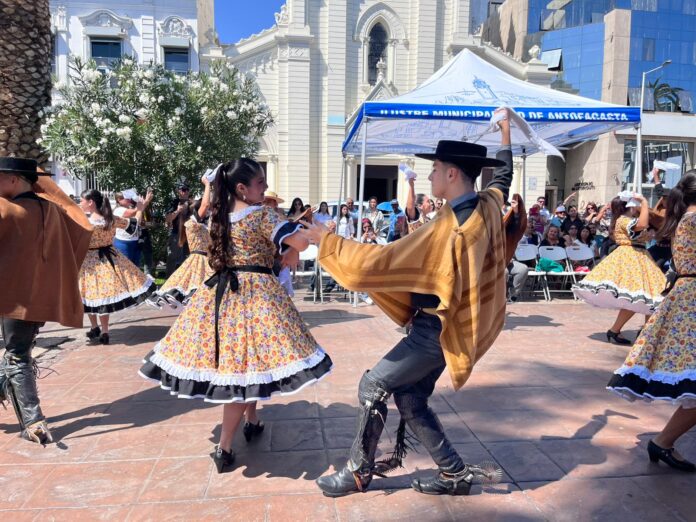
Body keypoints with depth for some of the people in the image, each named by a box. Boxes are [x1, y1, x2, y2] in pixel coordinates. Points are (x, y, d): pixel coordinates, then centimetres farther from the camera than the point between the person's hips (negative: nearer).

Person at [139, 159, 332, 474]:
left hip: (221, 290, 8)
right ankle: (224, 448, 0)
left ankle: (252, 421, 36)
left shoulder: (220, 214, 9)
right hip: (255, 291, -8)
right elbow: (301, 242, -15)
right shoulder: (261, 214, -11)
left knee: (232, 362, 17)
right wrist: (290, 254, 7)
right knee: (246, 364, -3)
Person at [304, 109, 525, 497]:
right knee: (410, 399, 16)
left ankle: (359, 472, 19)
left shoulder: (447, 230, -28)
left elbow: (379, 262, -27)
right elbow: (504, 175, 23)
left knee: (373, 386, 1)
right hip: (452, 323, 9)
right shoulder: (490, 206, -2)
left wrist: (327, 240, -16)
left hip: (437, 330, -9)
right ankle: (455, 472, 26)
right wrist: (506, 130, 37)